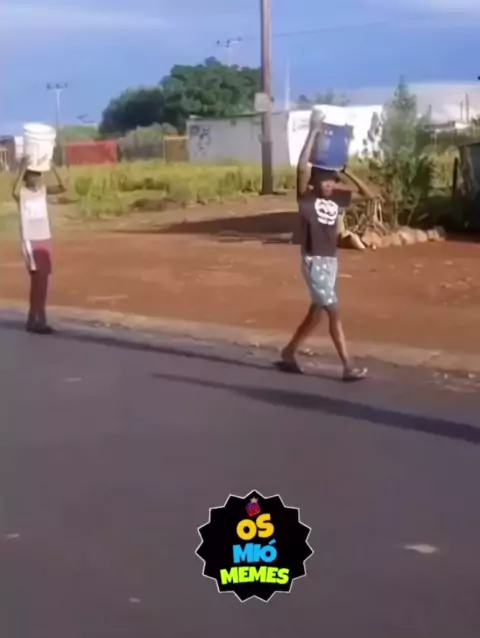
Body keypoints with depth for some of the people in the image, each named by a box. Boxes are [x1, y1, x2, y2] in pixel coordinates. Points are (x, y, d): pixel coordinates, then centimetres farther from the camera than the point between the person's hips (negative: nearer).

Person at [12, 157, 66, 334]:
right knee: (39, 279, -9)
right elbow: (15, 192, -33)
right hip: (30, 241, -6)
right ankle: (38, 320, -4)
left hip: (45, 240, 6)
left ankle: (33, 319, 17)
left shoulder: (43, 190, 7)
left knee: (42, 279, 8)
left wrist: (53, 169, -11)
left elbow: (62, 188, -3)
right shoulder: (22, 193, -9)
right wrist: (22, 169, -30)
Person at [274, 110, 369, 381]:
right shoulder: (307, 197, -8)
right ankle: (348, 367, -2)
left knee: (317, 312, 13)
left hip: (331, 261, 7)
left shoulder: (335, 199, 7)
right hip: (314, 262, -7)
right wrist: (314, 130, -22)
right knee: (334, 313, -6)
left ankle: (288, 354, 27)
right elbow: (302, 167, -24)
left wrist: (346, 173, 2)